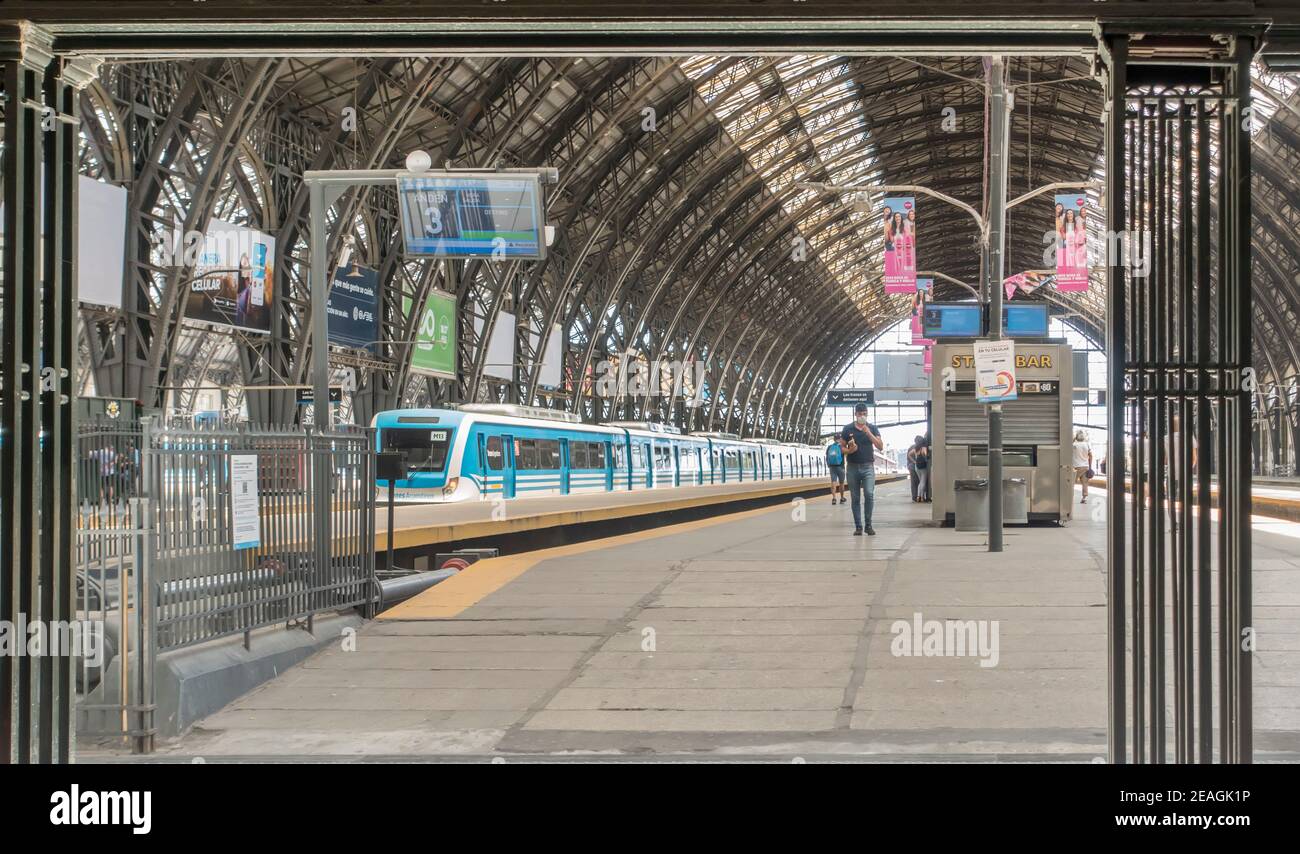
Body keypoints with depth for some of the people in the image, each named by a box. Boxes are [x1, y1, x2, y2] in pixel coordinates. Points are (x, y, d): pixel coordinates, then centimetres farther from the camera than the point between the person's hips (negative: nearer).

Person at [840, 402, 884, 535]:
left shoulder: (872, 428, 4)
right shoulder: (848, 429, 3)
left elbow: (881, 447, -4)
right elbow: (841, 447, 7)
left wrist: (869, 434, -15)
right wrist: (849, 450, -15)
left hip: (868, 467, -1)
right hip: (852, 467, 1)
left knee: (869, 494, -16)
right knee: (856, 498, 3)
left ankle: (868, 524, -5)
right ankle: (858, 527, 8)